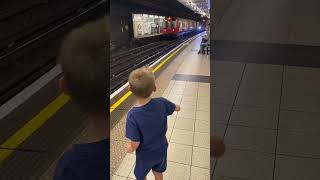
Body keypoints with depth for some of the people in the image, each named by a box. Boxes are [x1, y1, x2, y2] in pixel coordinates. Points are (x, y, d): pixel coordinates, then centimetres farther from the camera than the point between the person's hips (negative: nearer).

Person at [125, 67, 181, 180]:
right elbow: (177, 108, -2)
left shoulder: (133, 115, -36)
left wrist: (129, 148, -3)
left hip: (145, 155, -3)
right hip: (161, 150, 3)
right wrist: (177, 106, 22)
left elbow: (135, 144, -27)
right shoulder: (162, 103, -25)